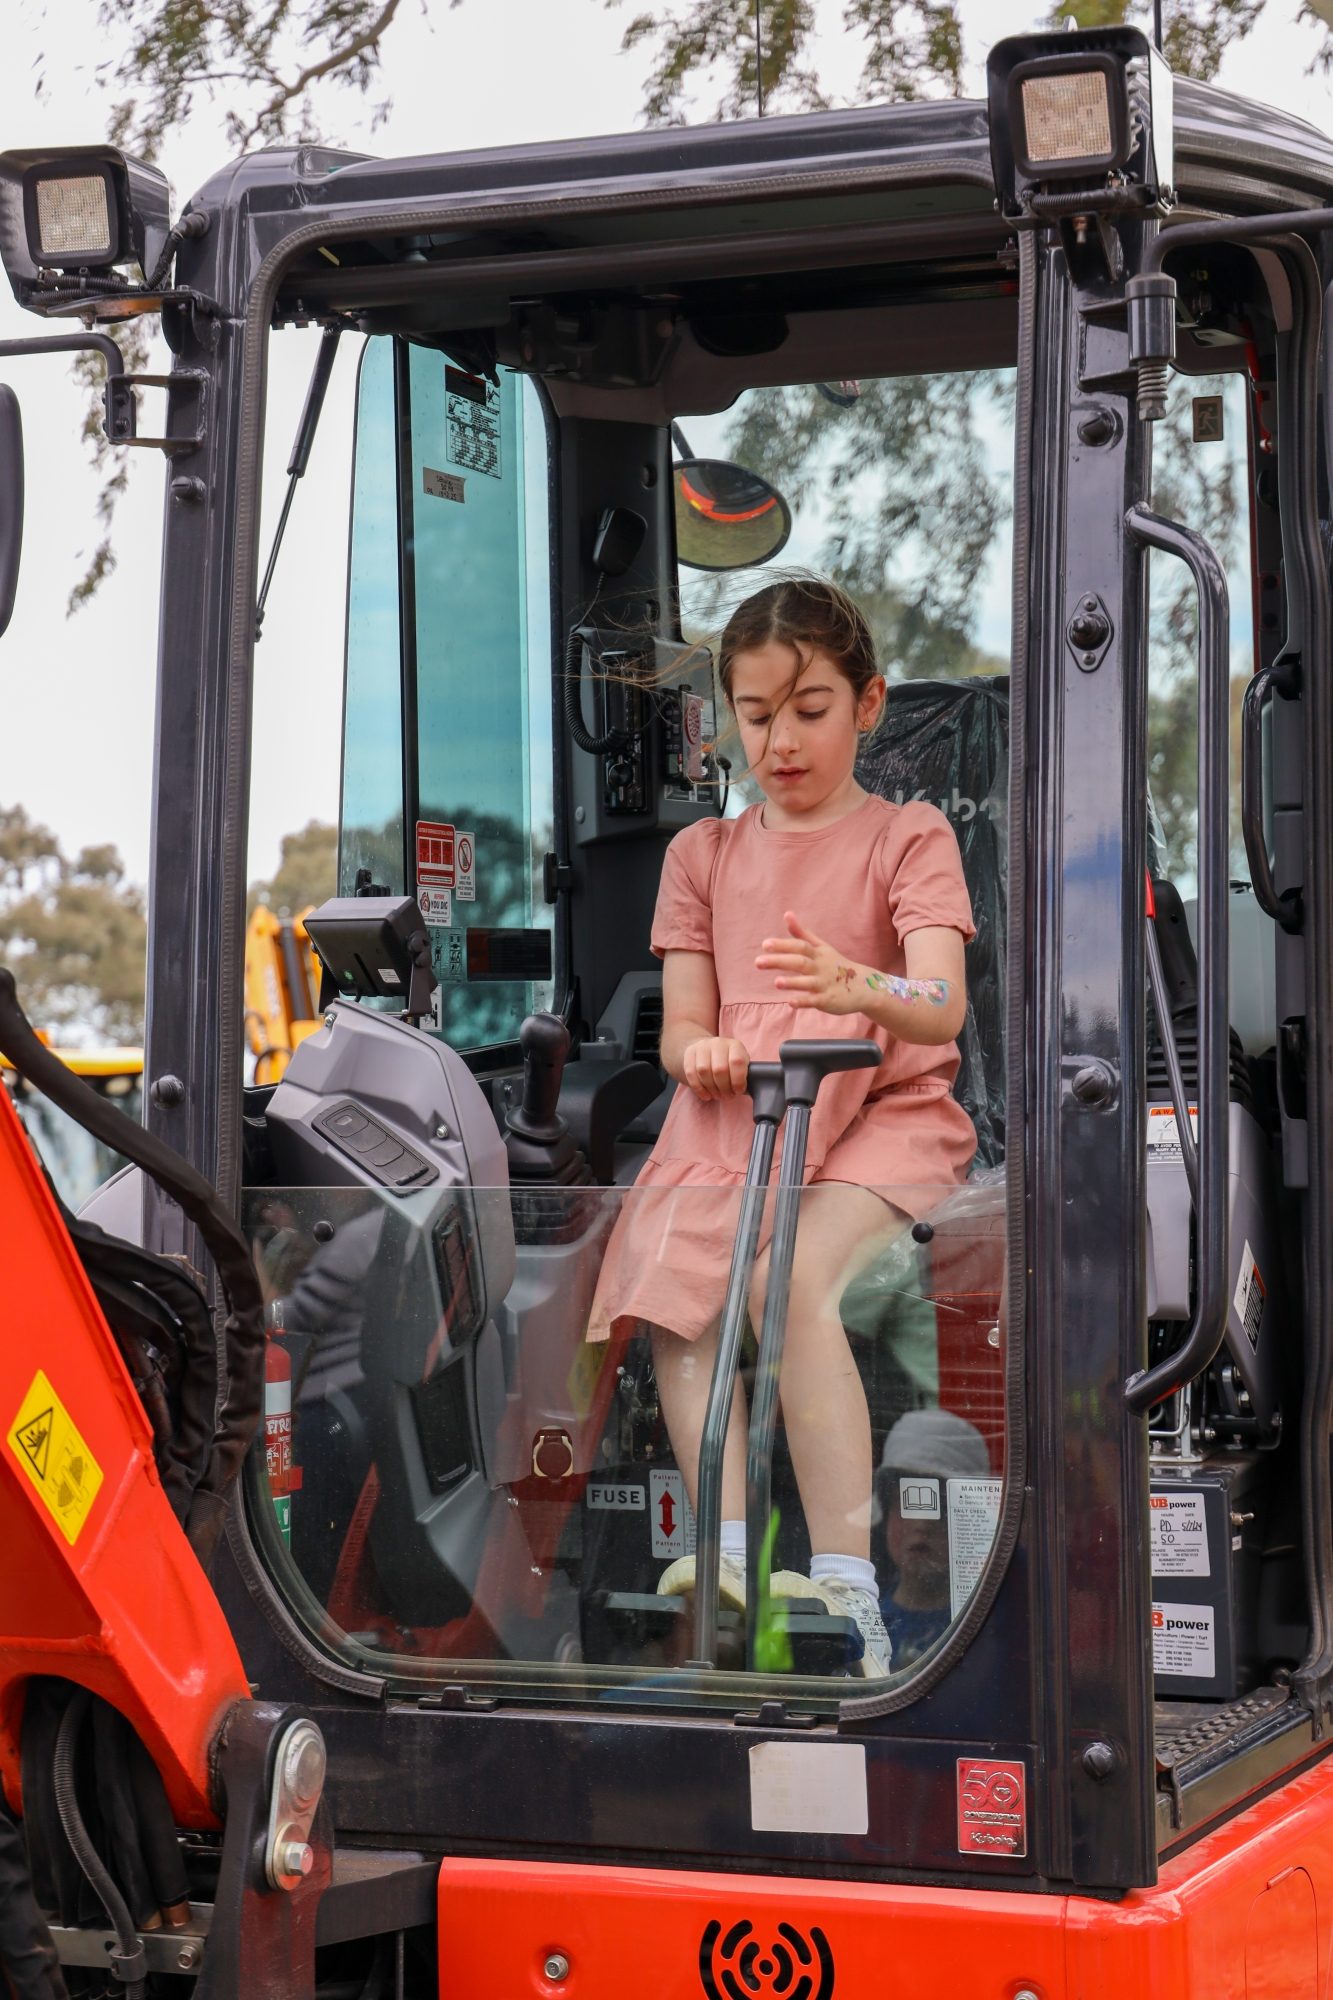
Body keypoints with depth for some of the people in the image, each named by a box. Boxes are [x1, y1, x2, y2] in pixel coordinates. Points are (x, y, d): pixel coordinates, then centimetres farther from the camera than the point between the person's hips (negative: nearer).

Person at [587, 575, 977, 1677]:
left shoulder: (908, 837, 5)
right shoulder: (706, 852, 18)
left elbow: (943, 1011, -12)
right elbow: (682, 1025, 11)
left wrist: (864, 991, -36)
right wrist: (700, 1053, -16)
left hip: (882, 1110, -4)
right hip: (735, 1111, 4)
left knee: (793, 1275, -33)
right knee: (677, 1295, -26)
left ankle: (846, 1586, -31)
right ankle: (727, 1550, -27)